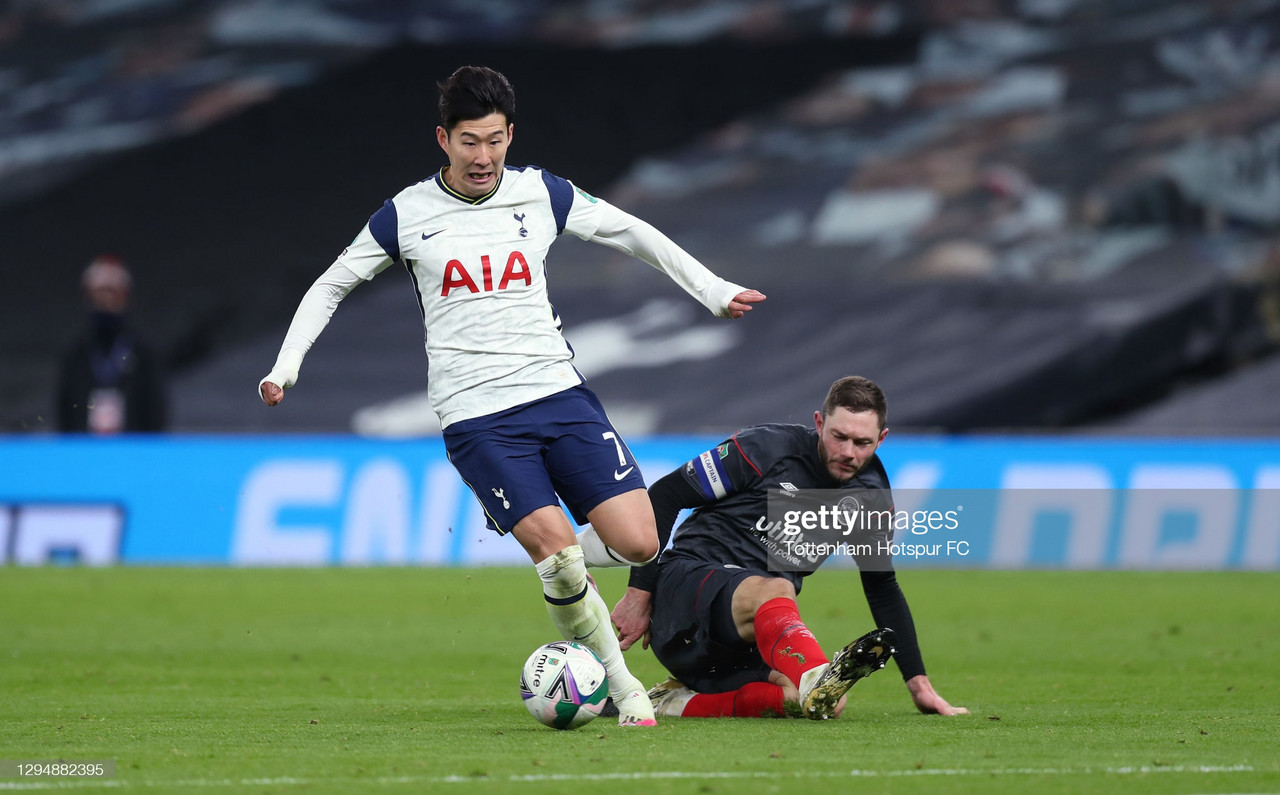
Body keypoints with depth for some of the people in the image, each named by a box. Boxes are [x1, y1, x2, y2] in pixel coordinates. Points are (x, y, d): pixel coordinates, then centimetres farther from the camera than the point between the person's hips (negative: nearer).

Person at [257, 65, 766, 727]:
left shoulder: (541, 194, 6)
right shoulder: (407, 214, 1)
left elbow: (634, 235, 18)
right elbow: (330, 286, 14)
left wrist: (713, 292, 15)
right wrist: (285, 366, 3)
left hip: (558, 394, 3)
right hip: (476, 418, -3)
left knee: (638, 543, -11)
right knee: (558, 553, -20)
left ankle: (528, 534, 19)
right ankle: (620, 686, -4)